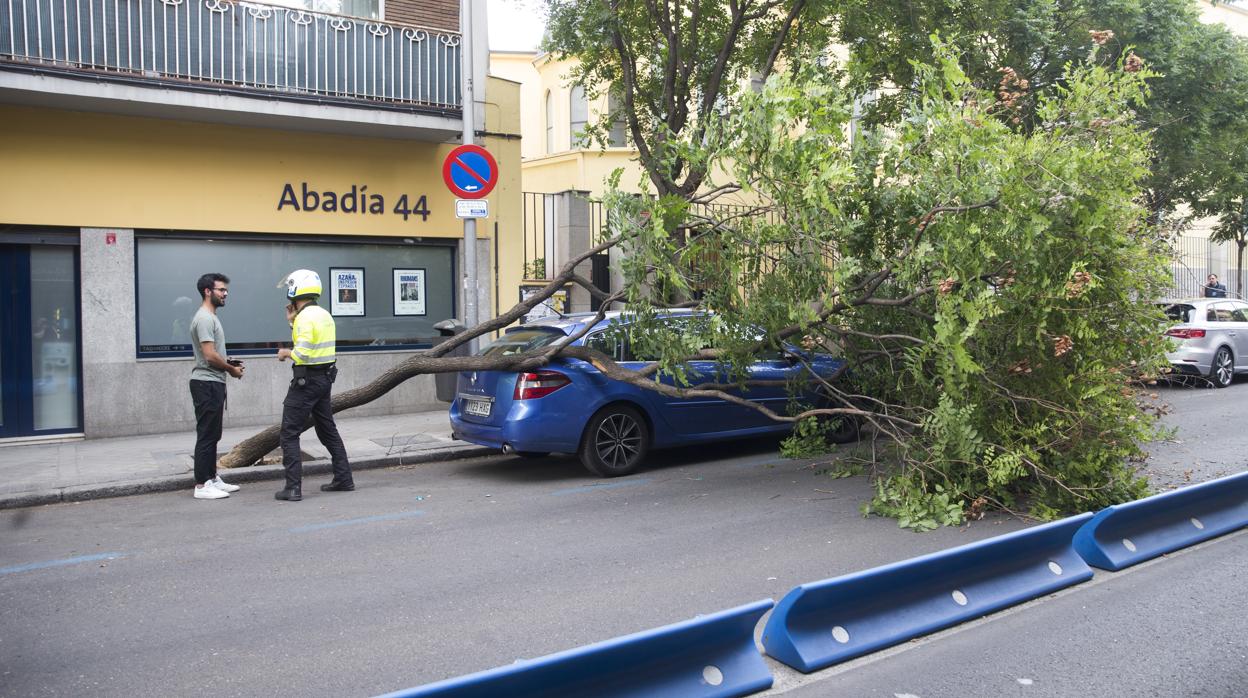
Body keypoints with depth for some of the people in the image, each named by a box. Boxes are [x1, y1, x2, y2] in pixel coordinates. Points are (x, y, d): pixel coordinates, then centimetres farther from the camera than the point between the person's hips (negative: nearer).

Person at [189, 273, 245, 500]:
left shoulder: (210, 317, 17)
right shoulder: (204, 318, -17)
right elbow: (210, 355, -23)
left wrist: (229, 362, 9)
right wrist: (232, 369, -9)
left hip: (213, 383, 11)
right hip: (207, 383, -11)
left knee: (212, 435, 15)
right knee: (207, 435, -7)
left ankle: (212, 479, 22)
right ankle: (202, 485, -3)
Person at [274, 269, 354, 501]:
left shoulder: (305, 317, -17)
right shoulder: (324, 314, 11)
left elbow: (302, 353, -24)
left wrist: (286, 353, -5)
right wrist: (292, 321, 18)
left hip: (306, 380, -9)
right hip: (324, 377, 9)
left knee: (289, 433, -3)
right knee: (328, 430, 17)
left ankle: (293, 487, -5)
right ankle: (343, 479, 20)